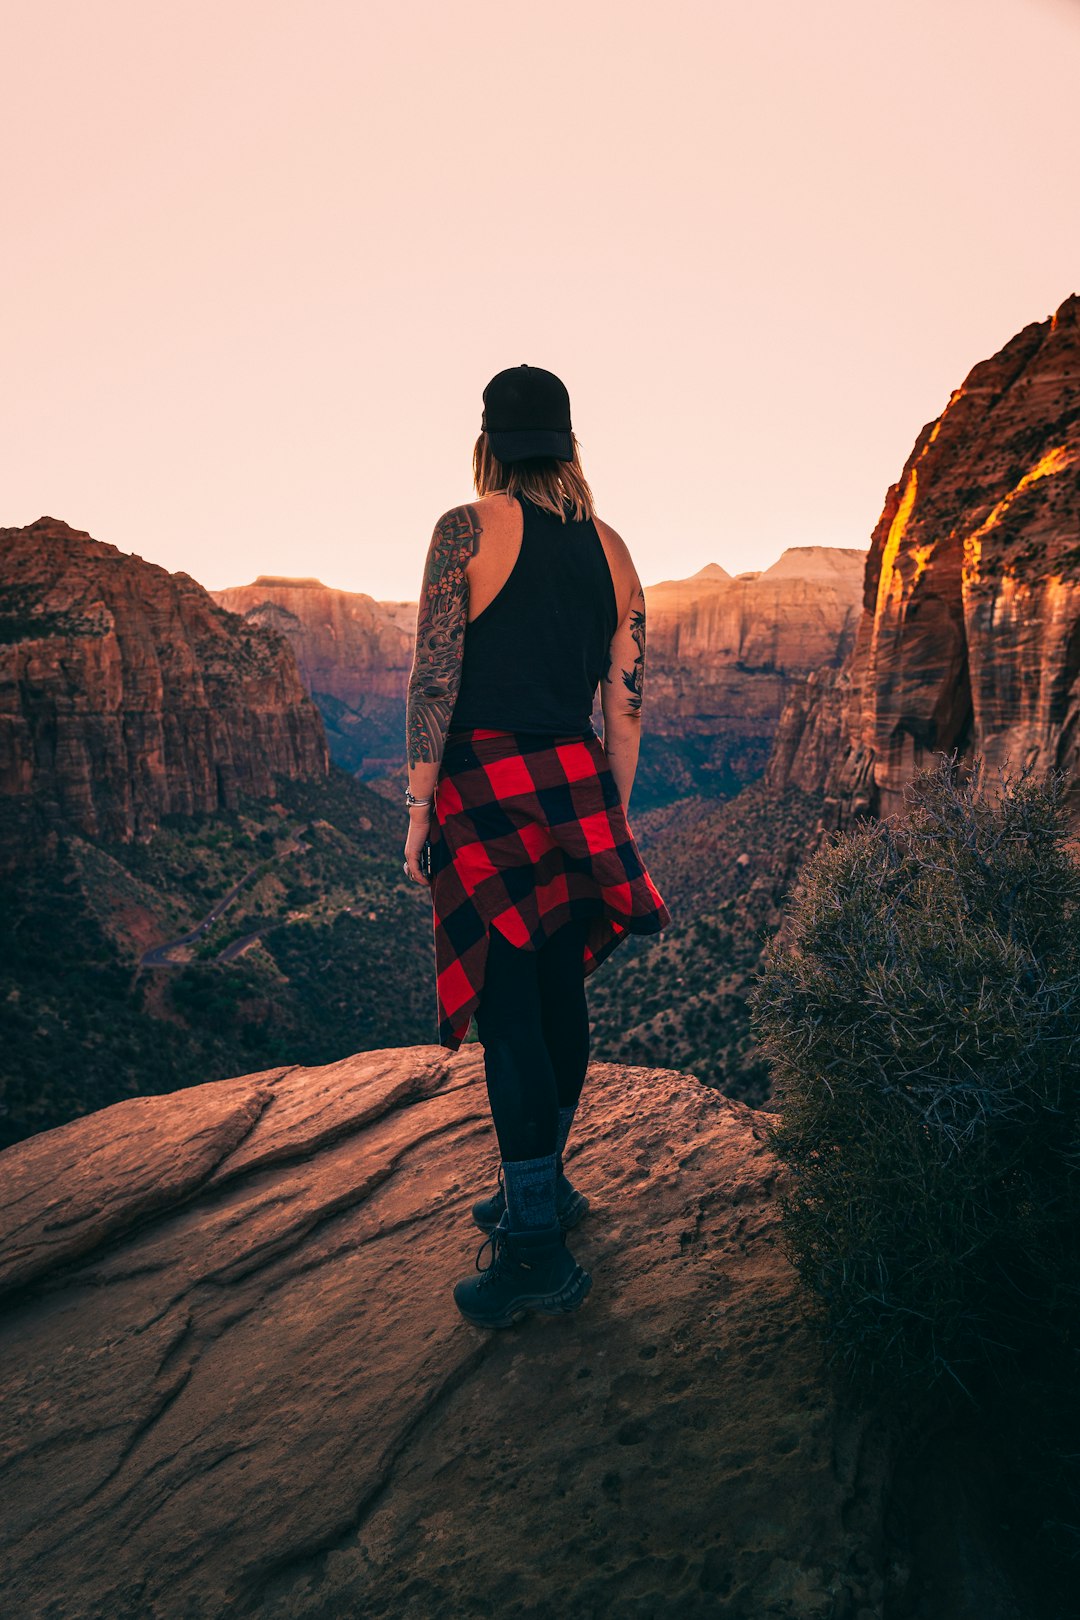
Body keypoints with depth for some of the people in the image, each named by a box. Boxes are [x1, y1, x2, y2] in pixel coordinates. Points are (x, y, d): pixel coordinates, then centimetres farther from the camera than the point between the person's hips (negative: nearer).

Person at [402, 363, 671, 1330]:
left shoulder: (468, 530, -3)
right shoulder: (611, 549, 12)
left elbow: (435, 676, -10)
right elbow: (626, 701, 11)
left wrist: (420, 803, -6)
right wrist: (615, 816, 17)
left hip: (486, 784, -6)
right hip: (575, 782, 6)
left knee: (508, 1007, -3)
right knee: (558, 994, 14)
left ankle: (538, 1249, 5)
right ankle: (541, 1186, 33)